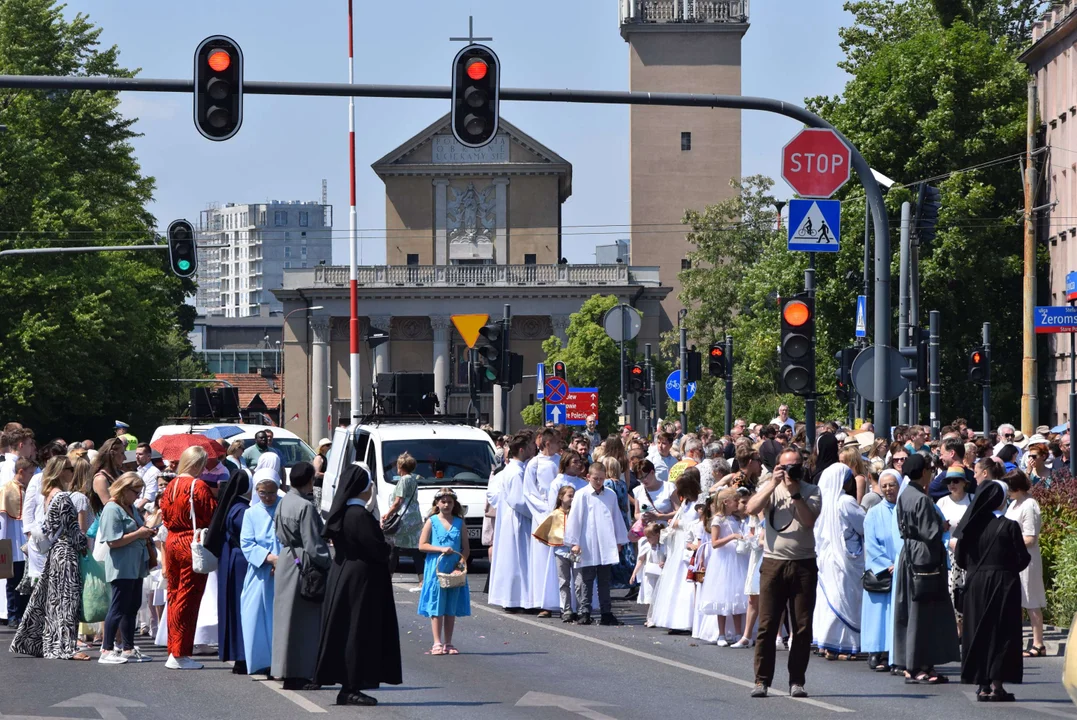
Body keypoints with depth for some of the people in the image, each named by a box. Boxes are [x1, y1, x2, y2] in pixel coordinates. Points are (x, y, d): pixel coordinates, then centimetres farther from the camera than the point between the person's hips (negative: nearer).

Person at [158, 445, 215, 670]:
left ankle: (173, 652, 18)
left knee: (174, 596, 14)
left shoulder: (172, 485, 7)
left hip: (172, 542, 7)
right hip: (192, 545, -7)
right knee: (188, 599, -3)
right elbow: (212, 516, -11)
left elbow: (165, 513, 13)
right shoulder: (199, 487, -14)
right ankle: (180, 654, -3)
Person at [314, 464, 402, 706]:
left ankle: (347, 687, 15)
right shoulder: (359, 515, -19)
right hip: (361, 581, -9)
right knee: (359, 631, -5)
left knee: (345, 630, 11)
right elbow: (377, 549, -21)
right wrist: (388, 547, 2)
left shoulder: (341, 513, 8)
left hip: (341, 576, 9)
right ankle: (352, 688, -4)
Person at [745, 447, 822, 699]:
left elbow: (808, 520, -10)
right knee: (767, 624, -2)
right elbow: (752, 508, -11)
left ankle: (797, 680, 10)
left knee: (802, 626, 2)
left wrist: (794, 491, -12)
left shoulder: (811, 491, 5)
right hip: (773, 563, 0)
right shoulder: (769, 488, 7)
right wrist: (774, 484, -14)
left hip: (803, 563, 0)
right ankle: (762, 680, 3)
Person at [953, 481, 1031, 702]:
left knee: (978, 632, 11)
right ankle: (996, 684, -2)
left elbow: (959, 558, 4)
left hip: (975, 584, 3)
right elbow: (1022, 559, -10)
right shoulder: (1008, 526, -13)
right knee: (1001, 633, 2)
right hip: (1003, 583, -3)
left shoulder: (970, 525, -3)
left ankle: (982, 686, 10)